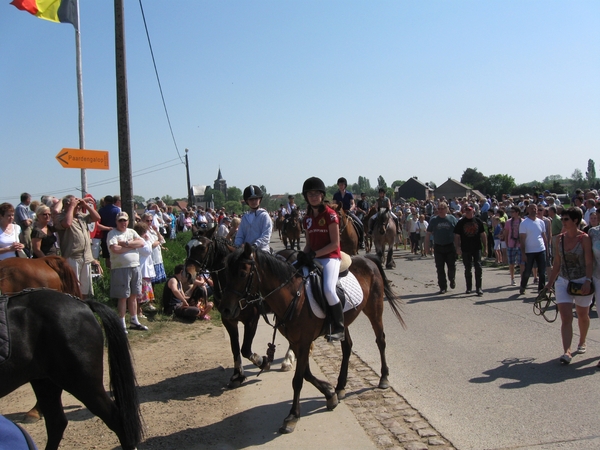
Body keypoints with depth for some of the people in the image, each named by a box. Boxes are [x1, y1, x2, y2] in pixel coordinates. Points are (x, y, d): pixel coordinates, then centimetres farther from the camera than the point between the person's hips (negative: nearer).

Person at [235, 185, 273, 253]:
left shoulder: (264, 216, -1)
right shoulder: (245, 217, 15)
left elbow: (266, 236, -11)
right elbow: (239, 235, 12)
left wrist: (255, 245, -26)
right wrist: (239, 245, -9)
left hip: (261, 250, -4)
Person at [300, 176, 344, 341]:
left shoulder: (330, 214, -7)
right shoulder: (307, 218, 13)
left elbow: (335, 244, -12)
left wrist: (314, 254, -20)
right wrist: (303, 254, -7)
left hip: (330, 257, -8)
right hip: (312, 258, 8)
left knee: (328, 289, -29)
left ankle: (339, 329, -14)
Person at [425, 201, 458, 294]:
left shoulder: (452, 219, 1)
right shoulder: (433, 220, 4)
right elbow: (428, 234, 6)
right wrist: (426, 246, 1)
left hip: (450, 247, -1)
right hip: (438, 247, 1)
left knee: (452, 266, 4)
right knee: (440, 268, 3)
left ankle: (452, 280, 35)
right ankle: (443, 287, 13)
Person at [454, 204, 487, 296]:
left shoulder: (478, 221, 5)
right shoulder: (460, 222, 1)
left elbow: (483, 235, 8)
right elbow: (456, 236, 1)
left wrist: (485, 248, 5)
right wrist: (458, 247, -11)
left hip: (477, 248, 0)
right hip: (465, 250, 0)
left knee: (478, 267, -8)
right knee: (467, 269, 8)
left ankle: (478, 288, -2)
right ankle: (469, 288, 21)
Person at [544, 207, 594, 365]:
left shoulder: (584, 238, -9)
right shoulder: (560, 238, 3)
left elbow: (589, 262, -14)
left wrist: (588, 281, -26)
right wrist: (550, 282, 8)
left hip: (581, 282, -3)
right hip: (563, 281, 3)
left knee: (582, 315, 16)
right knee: (565, 317, -7)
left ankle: (582, 343, 38)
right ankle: (567, 351, -10)